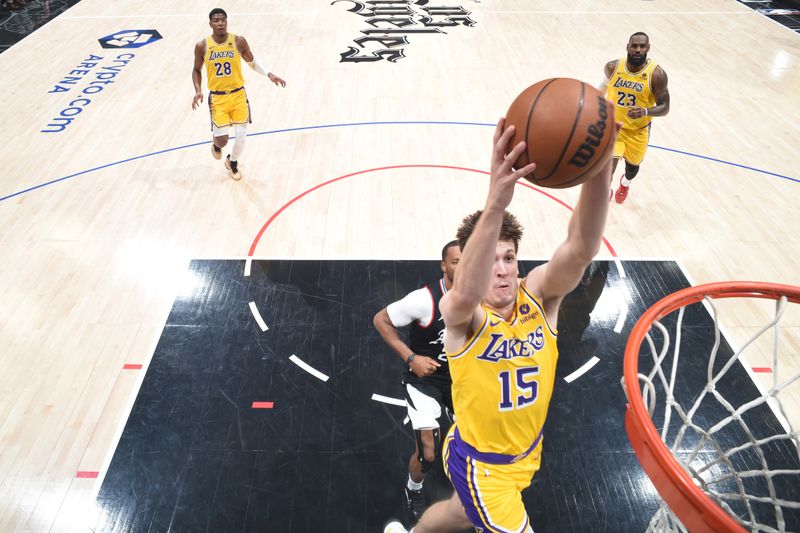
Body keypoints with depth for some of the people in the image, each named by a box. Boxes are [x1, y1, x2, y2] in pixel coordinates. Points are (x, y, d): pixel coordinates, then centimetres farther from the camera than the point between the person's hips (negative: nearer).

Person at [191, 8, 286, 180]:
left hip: (238, 94, 1)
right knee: (222, 140, -5)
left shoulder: (239, 41, -8)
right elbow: (196, 70, 7)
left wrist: (269, 75, -7)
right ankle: (216, 144, 37)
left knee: (241, 137, 1)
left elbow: (252, 63, 8)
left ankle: (232, 162, 34)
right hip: (217, 98, -1)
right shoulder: (202, 46, -8)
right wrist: (198, 91, -9)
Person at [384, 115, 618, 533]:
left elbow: (581, 250, -37)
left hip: (526, 454, 5)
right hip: (479, 461, -5)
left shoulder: (538, 297, -17)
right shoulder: (460, 314, -27)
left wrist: (599, 170, -55)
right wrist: (496, 202, -68)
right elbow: (465, 294, -53)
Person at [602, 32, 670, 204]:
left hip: (638, 130, 1)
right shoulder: (612, 67, -14)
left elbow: (664, 107, -17)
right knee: (609, 162, -19)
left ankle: (625, 183, 59)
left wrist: (645, 111, -38)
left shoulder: (656, 74, -21)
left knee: (632, 166, 20)